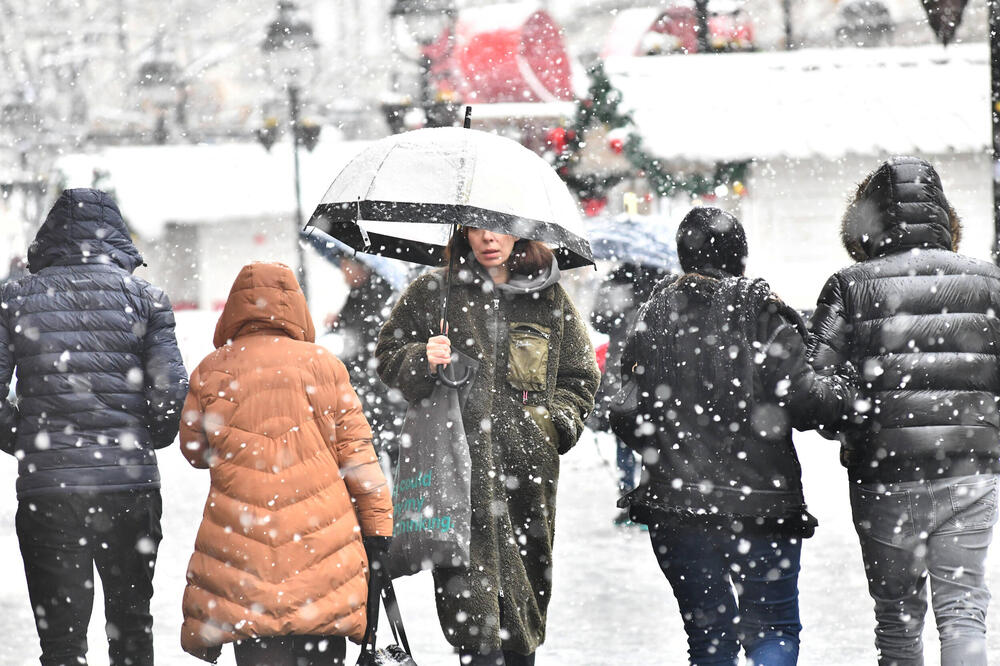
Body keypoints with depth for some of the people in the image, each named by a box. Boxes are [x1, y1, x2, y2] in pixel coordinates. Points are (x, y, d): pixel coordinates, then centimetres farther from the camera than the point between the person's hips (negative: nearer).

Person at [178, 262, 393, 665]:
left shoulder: (211, 372, 2)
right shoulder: (325, 365, 3)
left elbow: (194, 450, 13)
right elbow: (356, 452, 3)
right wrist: (377, 522, 7)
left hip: (242, 538, -1)